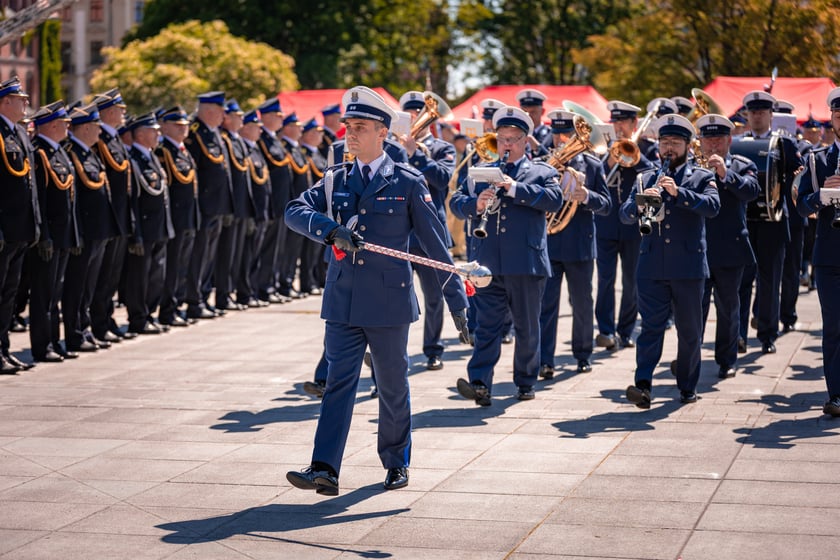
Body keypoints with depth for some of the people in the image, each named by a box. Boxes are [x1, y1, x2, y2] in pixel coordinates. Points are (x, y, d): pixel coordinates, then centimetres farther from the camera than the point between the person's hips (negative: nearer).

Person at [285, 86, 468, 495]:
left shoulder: (407, 183, -1)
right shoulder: (335, 182, 8)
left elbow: (435, 242, 1)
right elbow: (294, 211, -5)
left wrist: (457, 297, 0)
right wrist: (331, 228, -24)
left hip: (389, 300, -2)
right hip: (342, 300, 2)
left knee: (393, 385, 10)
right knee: (339, 381, -4)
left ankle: (397, 462, 26)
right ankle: (325, 470, -10)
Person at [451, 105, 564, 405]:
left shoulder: (542, 171, 8)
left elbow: (555, 199, -11)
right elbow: (456, 201, 9)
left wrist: (515, 187, -19)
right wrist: (476, 204, -13)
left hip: (527, 262, -1)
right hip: (488, 263, 1)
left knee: (527, 327, 8)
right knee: (486, 325, -5)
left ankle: (526, 382, 20)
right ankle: (480, 384, -12)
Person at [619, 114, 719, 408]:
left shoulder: (701, 178, 6)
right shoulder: (646, 180, 14)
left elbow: (712, 206, -13)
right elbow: (625, 214, 3)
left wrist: (678, 192, -26)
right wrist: (640, 203, -20)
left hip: (689, 266, -1)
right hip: (652, 267, 1)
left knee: (690, 331, 6)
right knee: (651, 326, -6)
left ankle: (688, 387, 17)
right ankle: (643, 385, -14)